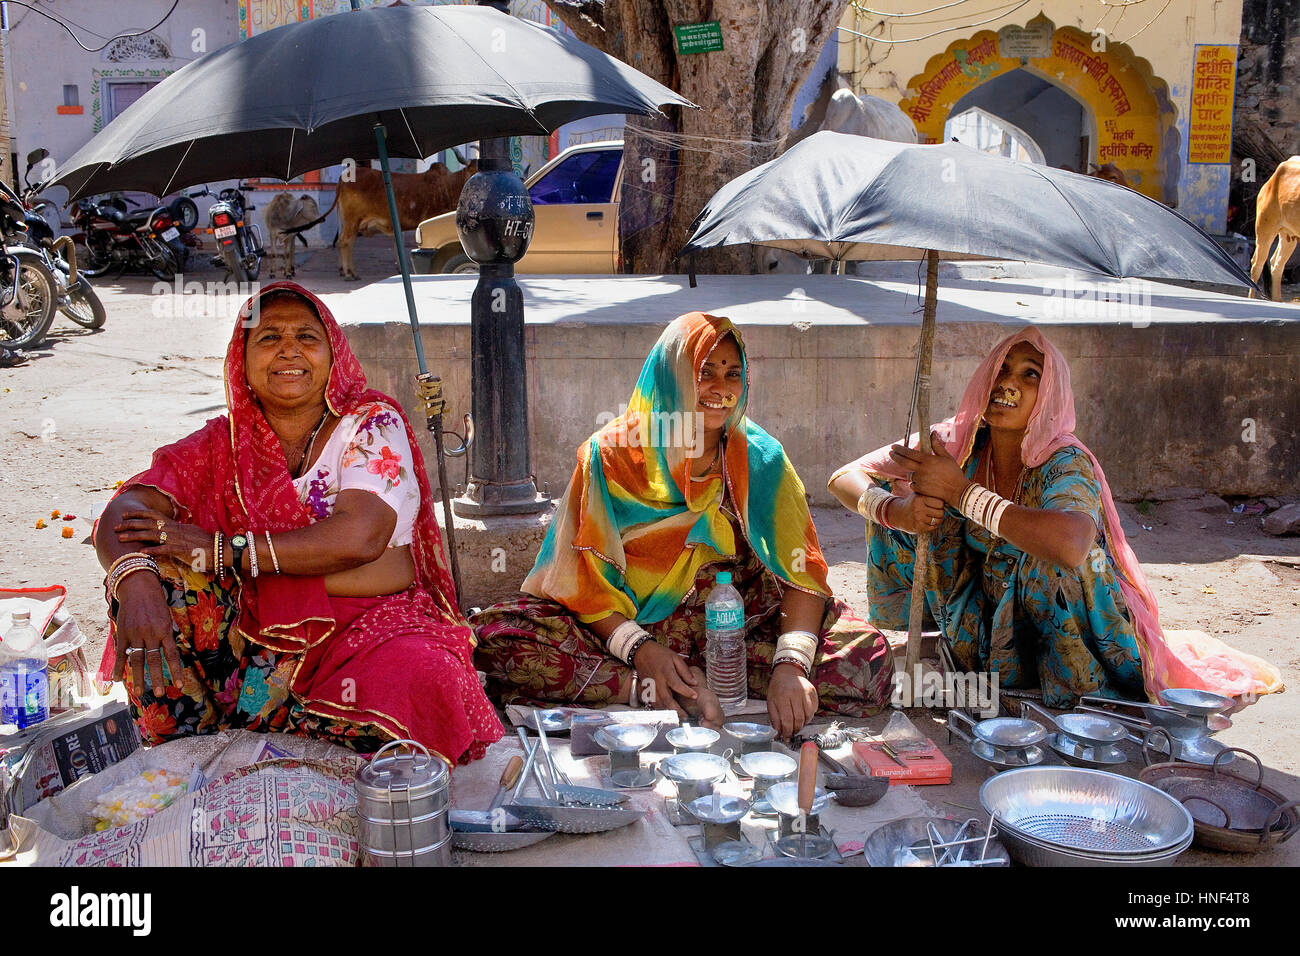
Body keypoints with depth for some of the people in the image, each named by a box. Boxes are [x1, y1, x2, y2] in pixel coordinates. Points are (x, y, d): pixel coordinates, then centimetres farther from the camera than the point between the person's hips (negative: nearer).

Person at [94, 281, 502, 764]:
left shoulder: (371, 423, -2)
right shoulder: (220, 444, 9)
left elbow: (358, 537, -18)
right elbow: (124, 511, -5)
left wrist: (219, 553, -17)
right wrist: (134, 581, -29)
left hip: (369, 623, -3)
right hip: (255, 633, 4)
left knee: (418, 676, -36)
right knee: (147, 578, -18)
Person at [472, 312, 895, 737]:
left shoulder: (758, 458, -2)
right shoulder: (610, 454, -5)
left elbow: (801, 572, -9)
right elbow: (583, 577, -7)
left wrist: (790, 665, -27)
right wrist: (639, 649, -24)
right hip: (624, 622, -1)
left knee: (869, 662, -24)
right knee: (491, 635, -26)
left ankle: (688, 681, -20)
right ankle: (658, 690, -24)